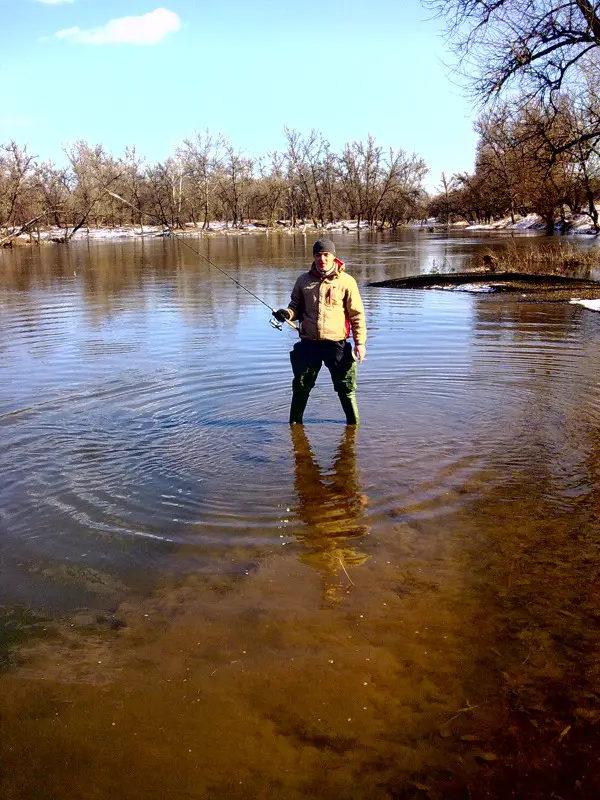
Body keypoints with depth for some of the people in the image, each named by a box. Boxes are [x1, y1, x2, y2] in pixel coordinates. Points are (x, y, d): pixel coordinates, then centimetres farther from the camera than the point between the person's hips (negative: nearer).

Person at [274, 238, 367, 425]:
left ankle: (353, 422, 22)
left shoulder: (346, 281, -1)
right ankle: (295, 422, 27)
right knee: (301, 386, 10)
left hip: (336, 343, -2)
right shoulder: (304, 280, 7)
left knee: (345, 387, 5)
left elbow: (357, 314, 0)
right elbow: (297, 306, 18)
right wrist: (287, 313, -5)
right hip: (308, 343, 3)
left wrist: (360, 342, -6)